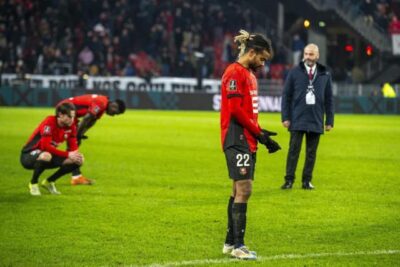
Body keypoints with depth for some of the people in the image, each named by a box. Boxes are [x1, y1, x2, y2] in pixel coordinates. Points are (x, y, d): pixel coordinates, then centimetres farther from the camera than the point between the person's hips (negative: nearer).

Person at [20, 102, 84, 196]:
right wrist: (68, 154, -33)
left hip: (48, 154, 7)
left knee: (78, 161, -8)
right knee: (46, 156, -42)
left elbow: (73, 147, 0)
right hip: (29, 155, -7)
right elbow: (45, 146, -33)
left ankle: (49, 182, 10)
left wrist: (76, 155, -25)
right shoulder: (49, 123, -25)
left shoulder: (71, 126, -5)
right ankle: (33, 183, -13)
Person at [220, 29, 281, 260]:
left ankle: (230, 242, 17)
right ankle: (238, 245, -11)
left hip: (247, 141, 10)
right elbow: (236, 111, -18)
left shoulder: (249, 74, 19)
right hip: (237, 139, -10)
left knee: (239, 191, 12)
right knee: (243, 189, -12)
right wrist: (259, 133, -13)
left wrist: (260, 133, 7)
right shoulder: (235, 73, -12)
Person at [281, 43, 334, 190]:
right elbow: (286, 95, 4)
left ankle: (307, 180, 11)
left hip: (316, 121, 2)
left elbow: (329, 99, 11)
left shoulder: (325, 75, 8)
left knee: (311, 152, 4)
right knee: (294, 150, -4)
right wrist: (285, 117, -2)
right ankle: (289, 180, 1)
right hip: (297, 121, -2)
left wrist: (329, 120, 7)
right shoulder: (294, 72, 3)